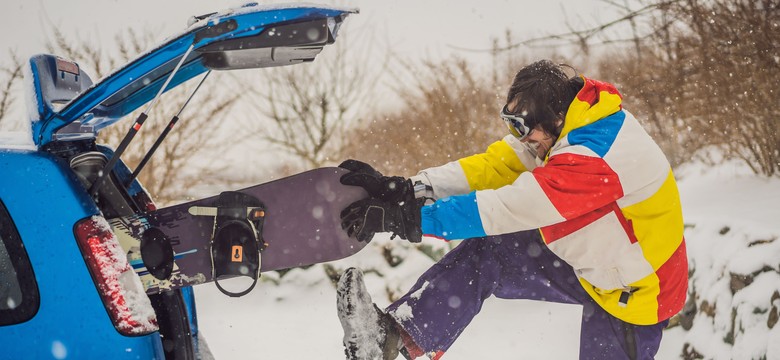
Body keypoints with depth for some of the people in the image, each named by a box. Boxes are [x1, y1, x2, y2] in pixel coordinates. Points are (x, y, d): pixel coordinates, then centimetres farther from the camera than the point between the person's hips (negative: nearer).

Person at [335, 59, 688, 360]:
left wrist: (402, 216, -34)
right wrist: (404, 189, -20)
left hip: (633, 293, -8)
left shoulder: (593, 159, -35)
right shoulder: (561, 122, -9)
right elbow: (493, 166, -10)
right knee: (482, 254, -5)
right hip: (589, 260, 8)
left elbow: (502, 210, -37)